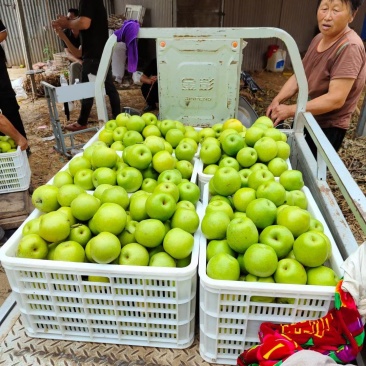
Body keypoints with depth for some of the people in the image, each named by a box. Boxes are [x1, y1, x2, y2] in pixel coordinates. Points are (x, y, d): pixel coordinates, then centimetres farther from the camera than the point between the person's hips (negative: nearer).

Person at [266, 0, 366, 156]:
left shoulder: (349, 47, -23)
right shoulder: (318, 38, 4)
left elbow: (336, 99, -29)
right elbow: (299, 76, 5)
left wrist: (290, 110, -28)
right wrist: (277, 100, -12)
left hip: (327, 128, -8)